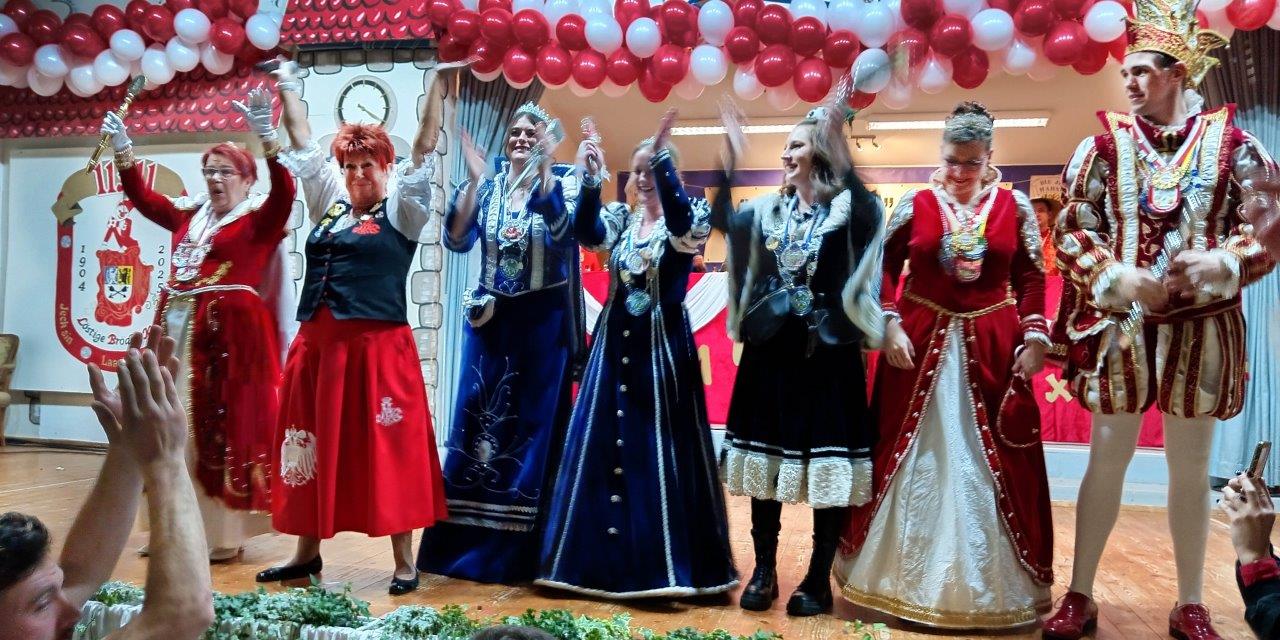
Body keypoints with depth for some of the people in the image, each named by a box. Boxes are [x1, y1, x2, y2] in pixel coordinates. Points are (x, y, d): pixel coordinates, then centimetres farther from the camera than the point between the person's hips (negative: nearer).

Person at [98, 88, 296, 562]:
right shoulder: (190, 215, 16)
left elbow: (284, 192, -19)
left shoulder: (259, 218, -2)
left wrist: (266, 137, -30)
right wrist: (123, 150, 15)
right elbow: (143, 198, 24)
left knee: (222, 425, -4)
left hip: (229, 330, -7)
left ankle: (223, 532, 5)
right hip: (178, 327, 7)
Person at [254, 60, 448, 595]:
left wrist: (438, 82, -8)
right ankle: (307, 552, 26)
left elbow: (424, 147, -3)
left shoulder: (401, 211, 3)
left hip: (377, 346, -5)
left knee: (386, 449, -2)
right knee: (313, 446, 12)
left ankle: (404, 560, 8)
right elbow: (303, 145, 23)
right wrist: (287, 85, 28)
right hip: (318, 344, 6)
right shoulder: (329, 203, 16)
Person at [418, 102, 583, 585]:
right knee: (479, 421, 6)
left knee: (535, 423, 2)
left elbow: (565, 230, -21)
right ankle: (468, 544, 20)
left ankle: (525, 550, 14)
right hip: (490, 318, 3)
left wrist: (543, 171, -28)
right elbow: (457, 240, -7)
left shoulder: (563, 182, -1)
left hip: (543, 322, -3)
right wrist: (474, 180, -16)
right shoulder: (486, 186, 7)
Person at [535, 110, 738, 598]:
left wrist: (660, 159, -32)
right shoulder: (618, 217, 9)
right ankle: (606, 562, 18)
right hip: (615, 344, 4)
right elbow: (587, 234, -12)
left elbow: (681, 225, -26)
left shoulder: (692, 216, -1)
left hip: (663, 347, -4)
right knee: (605, 446, 6)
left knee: (661, 449, -2)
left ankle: (666, 565, 8)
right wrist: (590, 181, -26)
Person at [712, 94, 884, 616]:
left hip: (827, 350, -4)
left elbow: (871, 212, -25)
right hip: (770, 348, 4)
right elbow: (722, 221, -4)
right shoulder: (769, 209, 10)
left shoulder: (847, 208, -3)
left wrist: (839, 146, -29)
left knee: (826, 463, 1)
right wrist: (729, 159, -12)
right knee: (764, 459, 9)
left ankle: (818, 579, 15)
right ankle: (764, 572, 21)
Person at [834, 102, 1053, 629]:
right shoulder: (915, 204, -1)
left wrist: (1033, 340, -4)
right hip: (920, 340, -1)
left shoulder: (1015, 206, 2)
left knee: (992, 462, 6)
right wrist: (890, 327, -7)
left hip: (991, 346, 1)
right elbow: (884, 266, 2)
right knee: (913, 459, 6)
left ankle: (987, 584, 23)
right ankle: (907, 577, 22)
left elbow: (1031, 278, 3)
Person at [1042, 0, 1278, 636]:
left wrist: (1219, 263, -17)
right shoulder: (1105, 143, 2)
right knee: (1106, 459, 5)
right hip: (1119, 323, 0)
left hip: (1201, 326, 0)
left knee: (1191, 466, 10)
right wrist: (1120, 278, -14)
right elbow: (1071, 232, 1)